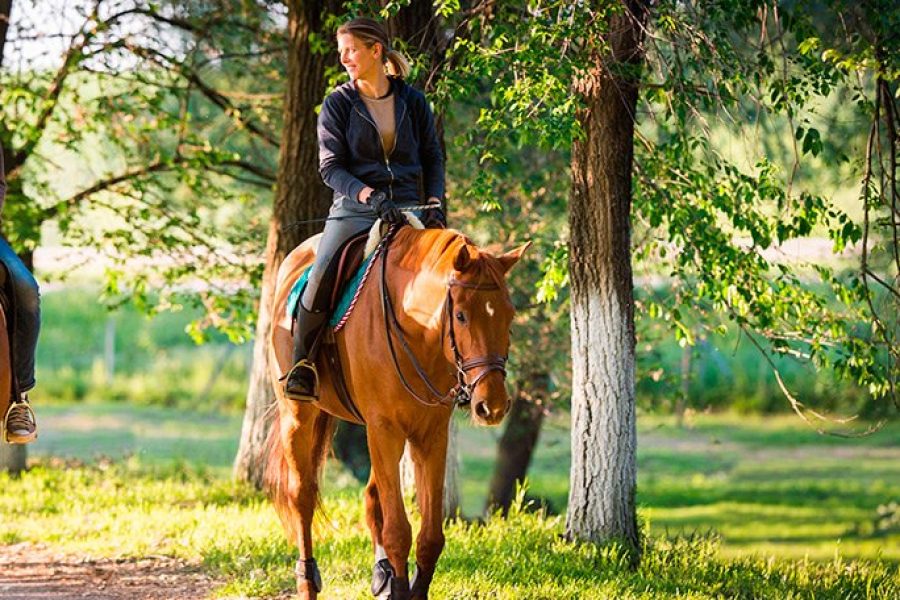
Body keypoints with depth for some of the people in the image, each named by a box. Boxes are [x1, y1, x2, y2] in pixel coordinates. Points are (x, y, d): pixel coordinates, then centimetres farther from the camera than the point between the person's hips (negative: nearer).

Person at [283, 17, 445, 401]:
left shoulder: (413, 102, 8)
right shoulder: (338, 104, 3)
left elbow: (433, 157, 13)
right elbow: (330, 167, -3)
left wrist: (434, 202, -5)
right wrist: (369, 195, -20)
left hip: (409, 208, 2)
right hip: (355, 208, -2)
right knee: (322, 277, -24)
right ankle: (301, 365, -9)